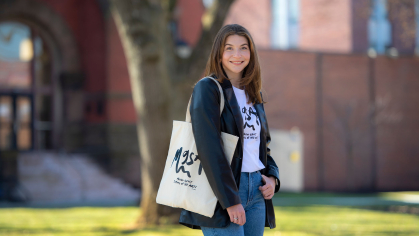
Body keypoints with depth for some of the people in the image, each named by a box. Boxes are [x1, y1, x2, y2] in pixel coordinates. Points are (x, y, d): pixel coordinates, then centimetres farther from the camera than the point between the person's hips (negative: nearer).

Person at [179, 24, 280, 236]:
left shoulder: (253, 95, 16)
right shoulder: (208, 88, -7)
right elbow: (209, 148, -15)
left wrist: (272, 177, 6)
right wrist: (230, 200, -20)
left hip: (256, 192, 7)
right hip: (221, 194, -7)